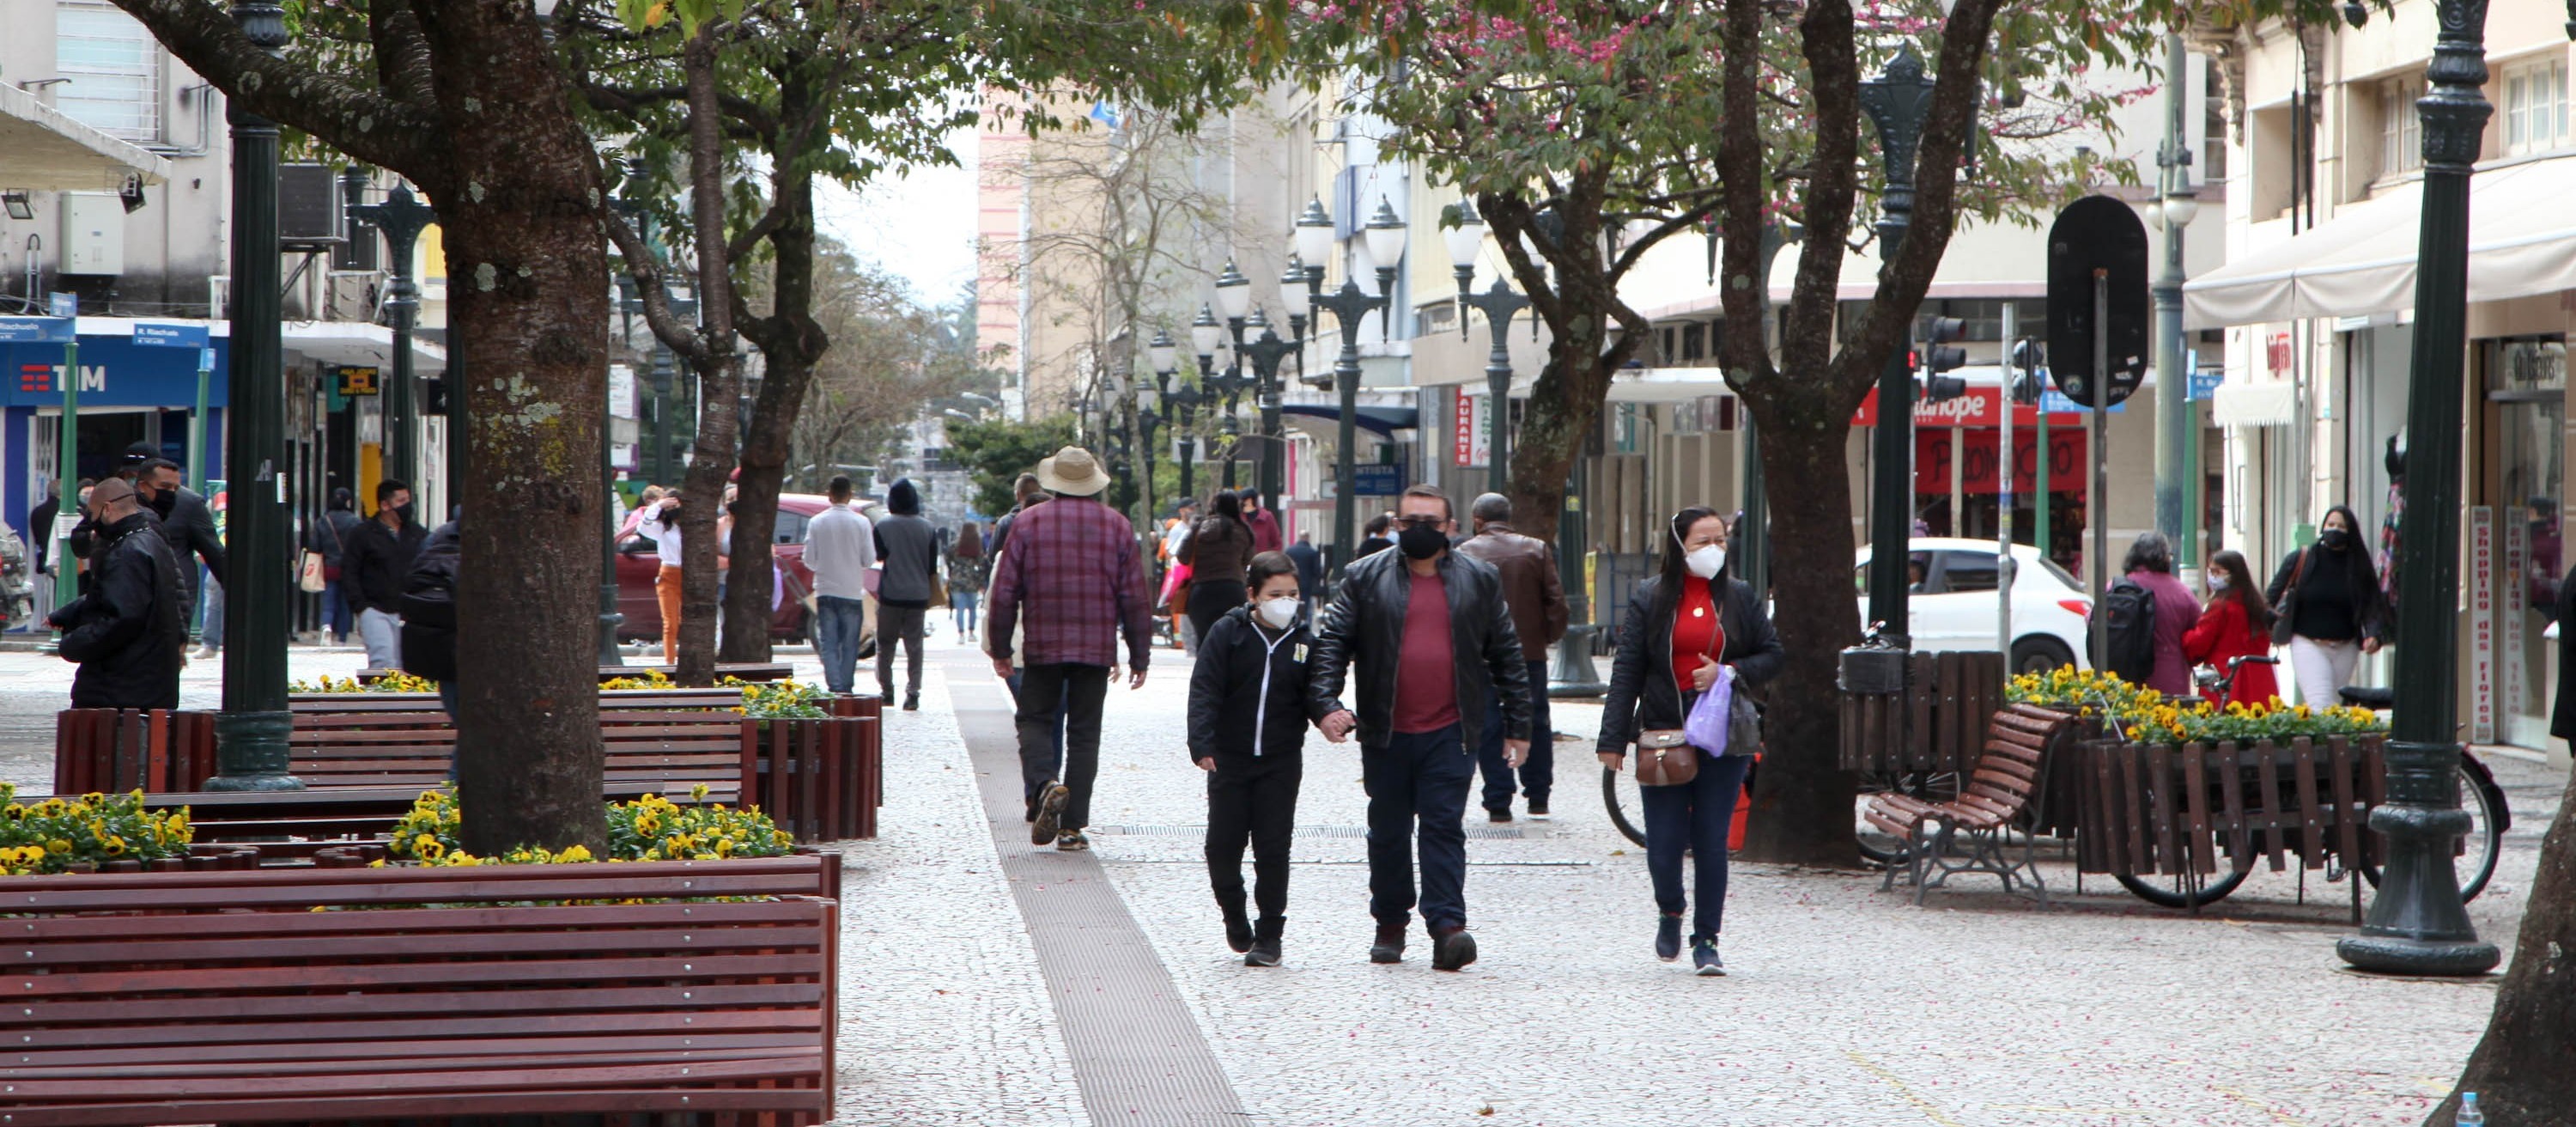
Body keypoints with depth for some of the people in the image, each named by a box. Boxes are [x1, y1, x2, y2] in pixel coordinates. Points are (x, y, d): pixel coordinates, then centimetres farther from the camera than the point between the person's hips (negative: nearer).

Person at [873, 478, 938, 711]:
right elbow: (933, 568, 4)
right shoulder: (927, 528, 1)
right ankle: (913, 693, -5)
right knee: (914, 646, 4)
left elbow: (878, 557, 3)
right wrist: (931, 594, 14)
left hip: (890, 595, -2)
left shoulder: (883, 526, -6)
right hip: (918, 595, 2)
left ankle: (886, 690, 10)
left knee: (885, 645, 11)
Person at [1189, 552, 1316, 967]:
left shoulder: (1304, 638, 1)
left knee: (1273, 849, -1)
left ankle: (1269, 936, 7)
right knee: (1223, 844, 2)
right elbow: (1205, 690, -7)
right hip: (1229, 760, 0)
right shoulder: (1228, 633, -3)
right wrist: (1202, 743, -19)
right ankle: (1234, 915, 27)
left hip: (1281, 762, 0)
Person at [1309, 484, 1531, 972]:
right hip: (1385, 734, 1)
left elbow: (1506, 654, 12)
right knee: (1388, 831, 9)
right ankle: (1390, 924, 22)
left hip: (1450, 733, -1)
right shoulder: (1365, 578, 5)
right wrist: (1326, 703, -13)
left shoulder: (1478, 580, 8)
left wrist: (1517, 726, 9)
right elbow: (1331, 643, 2)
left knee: (1444, 827, -8)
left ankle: (1447, 926, -13)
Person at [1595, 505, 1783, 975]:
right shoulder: (1650, 598, 3)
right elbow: (1627, 671, 1)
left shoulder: (1740, 597, 7)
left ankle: (1706, 939, 9)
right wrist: (1613, 738, -5)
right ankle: (1670, 913, 28)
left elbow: (1774, 655, 10)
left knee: (1711, 841, -1)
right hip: (1663, 737, -1)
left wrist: (1730, 673, -9)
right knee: (1664, 843, -2)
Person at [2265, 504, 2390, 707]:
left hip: (2345, 649, 3)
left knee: (2336, 705, 10)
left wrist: (2374, 635, -18)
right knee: (2320, 707, -16)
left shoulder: (2358, 566, 2)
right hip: (2308, 645, -3)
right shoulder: (2300, 560, -1)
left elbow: (2372, 605, -2)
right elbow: (2273, 597, 7)